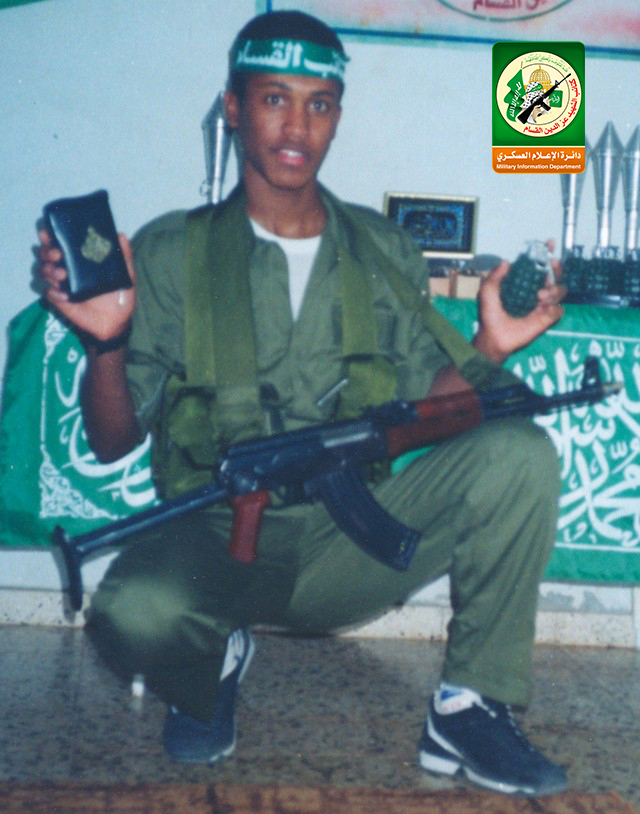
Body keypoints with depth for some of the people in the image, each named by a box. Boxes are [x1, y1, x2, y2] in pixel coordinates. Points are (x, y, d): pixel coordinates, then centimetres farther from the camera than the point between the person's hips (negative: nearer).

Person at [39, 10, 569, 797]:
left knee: (517, 453, -21)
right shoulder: (170, 253, 3)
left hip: (352, 540, 3)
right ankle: (214, 666, 3)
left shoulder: (384, 251, 11)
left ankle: (467, 713, -7)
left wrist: (487, 349, -7)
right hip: (215, 539, -2)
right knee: (137, 613, -36)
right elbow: (113, 441, 0)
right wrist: (106, 344, -19)